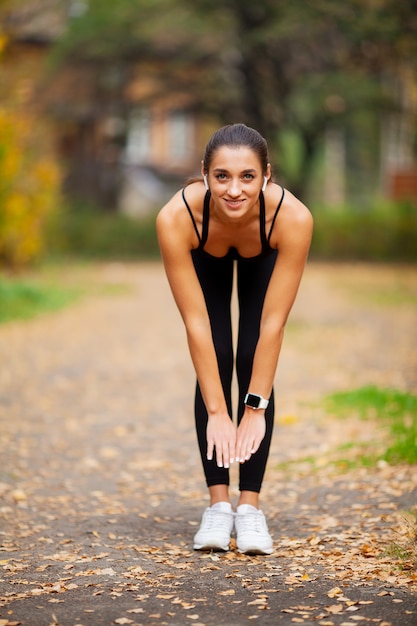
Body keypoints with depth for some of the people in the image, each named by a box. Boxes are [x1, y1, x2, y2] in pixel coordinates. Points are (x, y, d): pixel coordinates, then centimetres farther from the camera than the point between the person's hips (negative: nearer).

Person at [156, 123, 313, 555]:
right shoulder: (176, 218, -42)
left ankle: (250, 506, -4)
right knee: (214, 364, -12)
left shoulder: (292, 217, -42)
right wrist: (217, 412, -32)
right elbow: (196, 323, -35)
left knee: (253, 364, -11)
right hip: (205, 257, 0)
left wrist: (256, 409, -31)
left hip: (264, 258, 0)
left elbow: (273, 324, -34)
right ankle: (218, 503, -3)